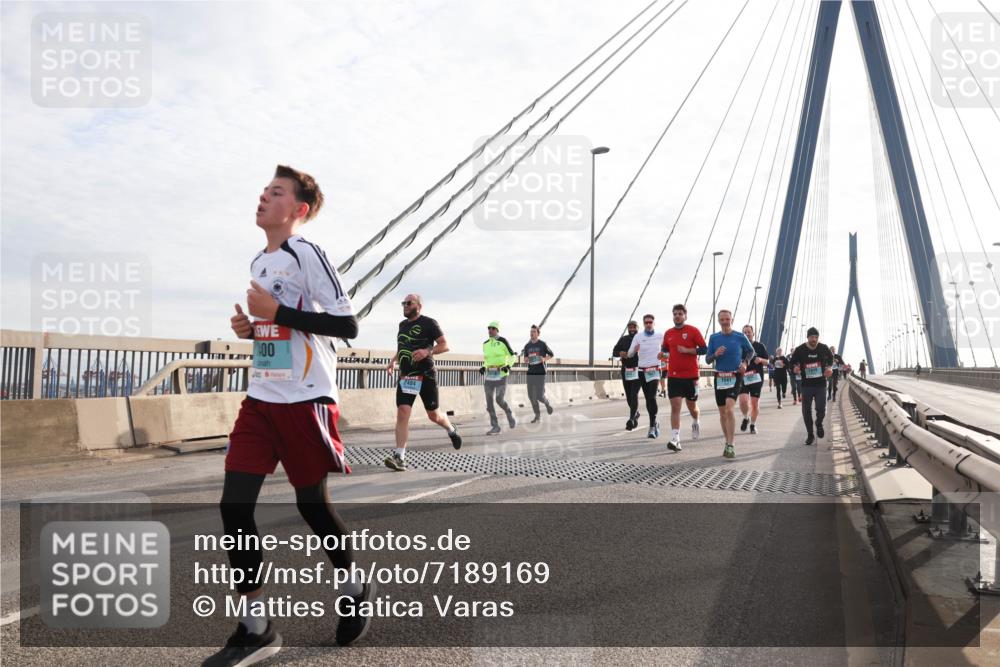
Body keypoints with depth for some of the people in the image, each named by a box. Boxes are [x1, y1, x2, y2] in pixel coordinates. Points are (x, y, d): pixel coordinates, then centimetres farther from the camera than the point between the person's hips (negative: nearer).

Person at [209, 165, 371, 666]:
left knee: (312, 504, 5)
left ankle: (356, 590, 32)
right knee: (234, 506, -2)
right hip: (260, 399, 7)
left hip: (305, 399, -7)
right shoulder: (259, 262, 16)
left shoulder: (307, 255, -10)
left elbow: (346, 325, -18)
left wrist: (276, 311, -19)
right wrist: (249, 327, 6)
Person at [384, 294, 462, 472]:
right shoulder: (402, 325, 15)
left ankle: (452, 430, 40)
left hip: (426, 376, -4)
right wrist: (393, 361, 10)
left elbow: (444, 345, -7)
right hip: (405, 376, 4)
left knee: (433, 415, 7)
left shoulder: (429, 323, -5)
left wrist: (427, 351, -24)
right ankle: (399, 457, -15)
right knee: (402, 413, -11)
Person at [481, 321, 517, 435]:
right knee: (489, 401, -3)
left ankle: (510, 415, 18)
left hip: (501, 374, -5)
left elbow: (513, 356, -1)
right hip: (489, 374, 5)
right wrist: (483, 368, 4)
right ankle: (495, 427, 5)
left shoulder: (503, 341, -6)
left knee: (499, 400, -13)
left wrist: (508, 366, -18)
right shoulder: (485, 344, 11)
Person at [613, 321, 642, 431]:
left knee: (634, 395, -11)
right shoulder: (623, 339, 11)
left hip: (637, 370, -4)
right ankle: (635, 413, 35)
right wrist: (620, 353, -15)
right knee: (628, 396, 12)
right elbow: (614, 352, 8)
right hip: (625, 370, 4)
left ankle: (631, 419, -12)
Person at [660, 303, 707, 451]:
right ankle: (675, 440, -13)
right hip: (673, 375, 2)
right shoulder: (668, 333, 9)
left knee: (692, 406, 12)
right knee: (675, 406, -9)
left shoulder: (693, 331, -3)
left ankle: (695, 423, 47)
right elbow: (665, 350, 24)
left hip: (691, 374, -2)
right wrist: (665, 355, 5)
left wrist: (687, 350, -17)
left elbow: (704, 349, -7)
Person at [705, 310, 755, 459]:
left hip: (735, 376, -3)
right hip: (720, 377, 3)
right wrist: (715, 354, -14)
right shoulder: (713, 337, 4)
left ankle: (730, 446, -19)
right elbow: (707, 359, 7)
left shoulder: (740, 337, -1)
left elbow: (751, 351, 16)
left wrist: (745, 362, -2)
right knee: (722, 412, 10)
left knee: (730, 409, -20)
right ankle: (728, 442, 26)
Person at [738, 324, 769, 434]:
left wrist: (760, 360, -12)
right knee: (743, 400, -16)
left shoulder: (760, 346, 6)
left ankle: (753, 424, 20)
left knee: (755, 403, 2)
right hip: (742, 378, 0)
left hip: (756, 378, 0)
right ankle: (745, 418, 13)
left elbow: (766, 361, 8)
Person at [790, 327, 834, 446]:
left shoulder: (823, 348, -1)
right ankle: (810, 435, 18)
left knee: (821, 409, -9)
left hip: (821, 384, 0)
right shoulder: (800, 350, -5)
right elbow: (793, 363, 4)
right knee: (806, 411, 3)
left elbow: (831, 358, 18)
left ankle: (819, 424, 25)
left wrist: (829, 368, 0)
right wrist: (796, 368, -18)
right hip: (806, 385, 0)